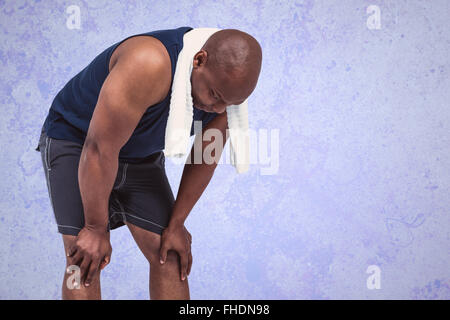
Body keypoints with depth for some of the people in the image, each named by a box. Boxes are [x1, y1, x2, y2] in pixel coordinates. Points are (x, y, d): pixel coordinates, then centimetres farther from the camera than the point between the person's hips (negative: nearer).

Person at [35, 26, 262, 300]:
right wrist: (96, 229, -22)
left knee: (168, 255, -2)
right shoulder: (149, 64, -37)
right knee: (84, 261, -14)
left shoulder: (227, 84, -16)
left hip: (140, 155, 6)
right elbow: (100, 149, -32)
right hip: (75, 142, -5)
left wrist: (176, 224, 0)